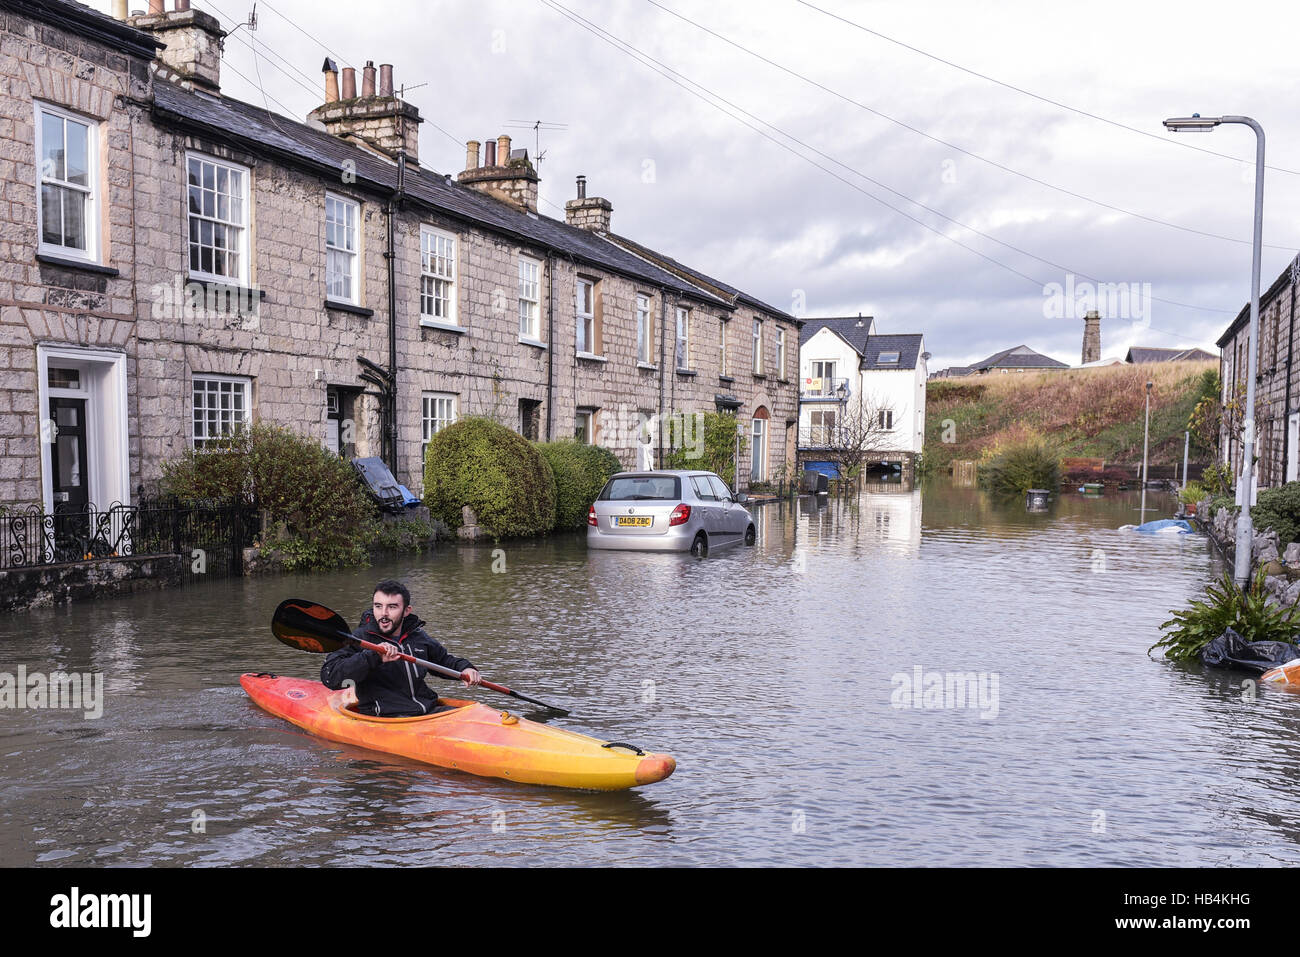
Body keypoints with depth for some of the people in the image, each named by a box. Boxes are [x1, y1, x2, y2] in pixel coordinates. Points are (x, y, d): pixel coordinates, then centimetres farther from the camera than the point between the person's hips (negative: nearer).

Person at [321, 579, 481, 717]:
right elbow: (329, 675, -19)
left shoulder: (418, 636, 13)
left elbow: (443, 658, 33)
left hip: (428, 709, 6)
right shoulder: (361, 639, -4)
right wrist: (373, 656, -29)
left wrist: (464, 668, 12)